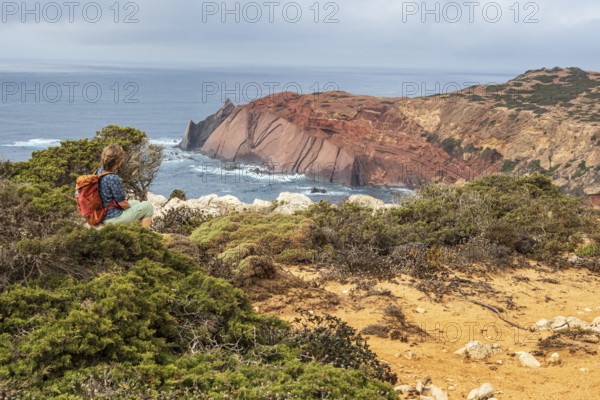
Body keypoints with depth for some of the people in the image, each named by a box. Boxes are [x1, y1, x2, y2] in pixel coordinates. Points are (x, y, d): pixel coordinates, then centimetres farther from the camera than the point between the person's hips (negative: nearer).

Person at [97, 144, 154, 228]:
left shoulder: (99, 172, 0)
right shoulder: (113, 179, -27)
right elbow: (123, 203, -19)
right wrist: (131, 207, 2)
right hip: (113, 218, -9)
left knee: (135, 203, 30)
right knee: (148, 206, 1)